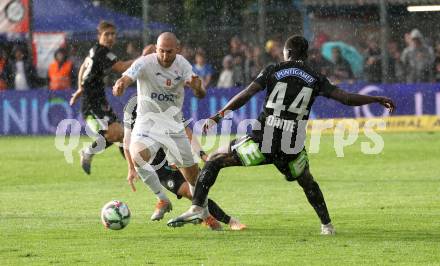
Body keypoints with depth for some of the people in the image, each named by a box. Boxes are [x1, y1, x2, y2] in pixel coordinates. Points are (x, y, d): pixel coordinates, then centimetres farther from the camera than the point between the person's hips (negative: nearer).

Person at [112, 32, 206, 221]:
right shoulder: (145, 63, -17)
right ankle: (162, 200, -14)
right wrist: (120, 85, -58)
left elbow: (201, 95, -13)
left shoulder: (182, 65, -6)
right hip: (147, 122, -3)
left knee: (191, 171, 6)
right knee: (138, 156, -31)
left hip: (173, 124, 3)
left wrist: (197, 87, -38)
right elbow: (126, 78, -33)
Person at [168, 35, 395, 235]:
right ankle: (326, 224, 28)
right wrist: (378, 99, 21)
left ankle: (197, 208, -2)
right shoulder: (315, 79, 9)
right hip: (293, 146, 3)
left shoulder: (273, 71, 4)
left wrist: (218, 116, -3)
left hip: (263, 142, -3)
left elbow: (246, 95, -5)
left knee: (215, 160, 11)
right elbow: (346, 98, 8)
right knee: (307, 181, 32)